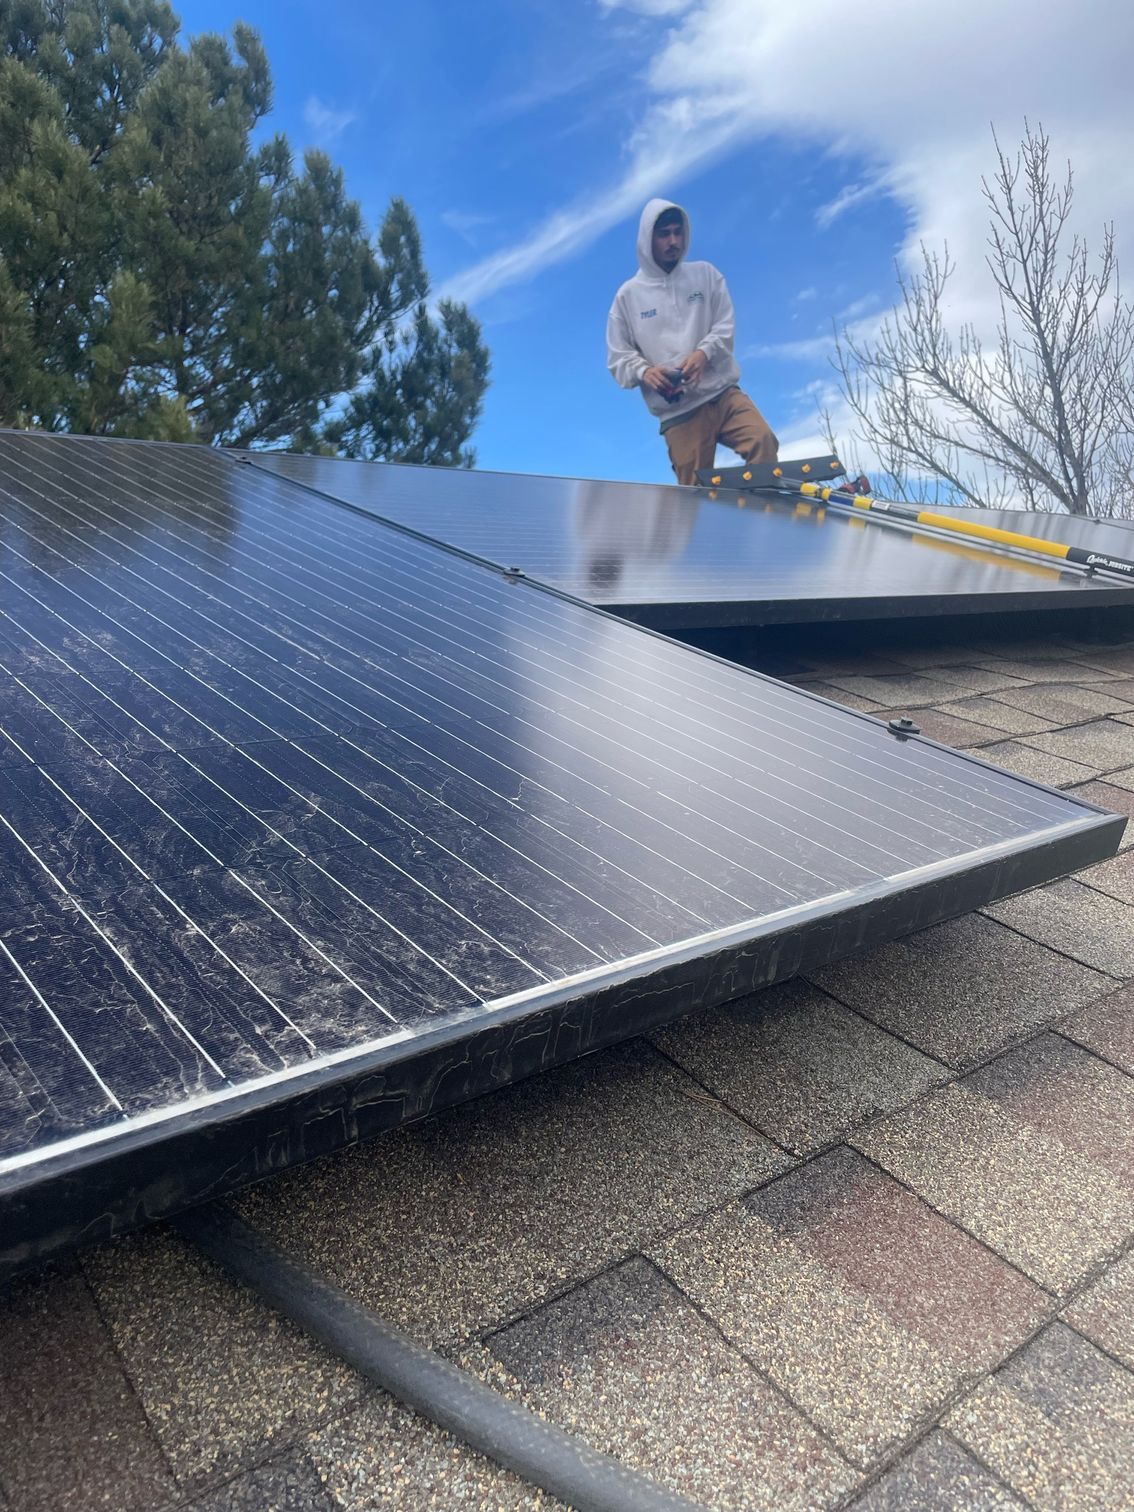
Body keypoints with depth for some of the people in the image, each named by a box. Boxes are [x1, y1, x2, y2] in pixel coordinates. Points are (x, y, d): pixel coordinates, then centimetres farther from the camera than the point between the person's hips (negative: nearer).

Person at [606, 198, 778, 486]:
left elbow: (725, 326, 5)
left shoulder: (705, 274, 11)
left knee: (763, 441, -25)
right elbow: (618, 358, 7)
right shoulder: (628, 295, 7)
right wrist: (644, 371, -15)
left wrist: (703, 353, -17)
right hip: (677, 411, -1)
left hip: (723, 393, 1)